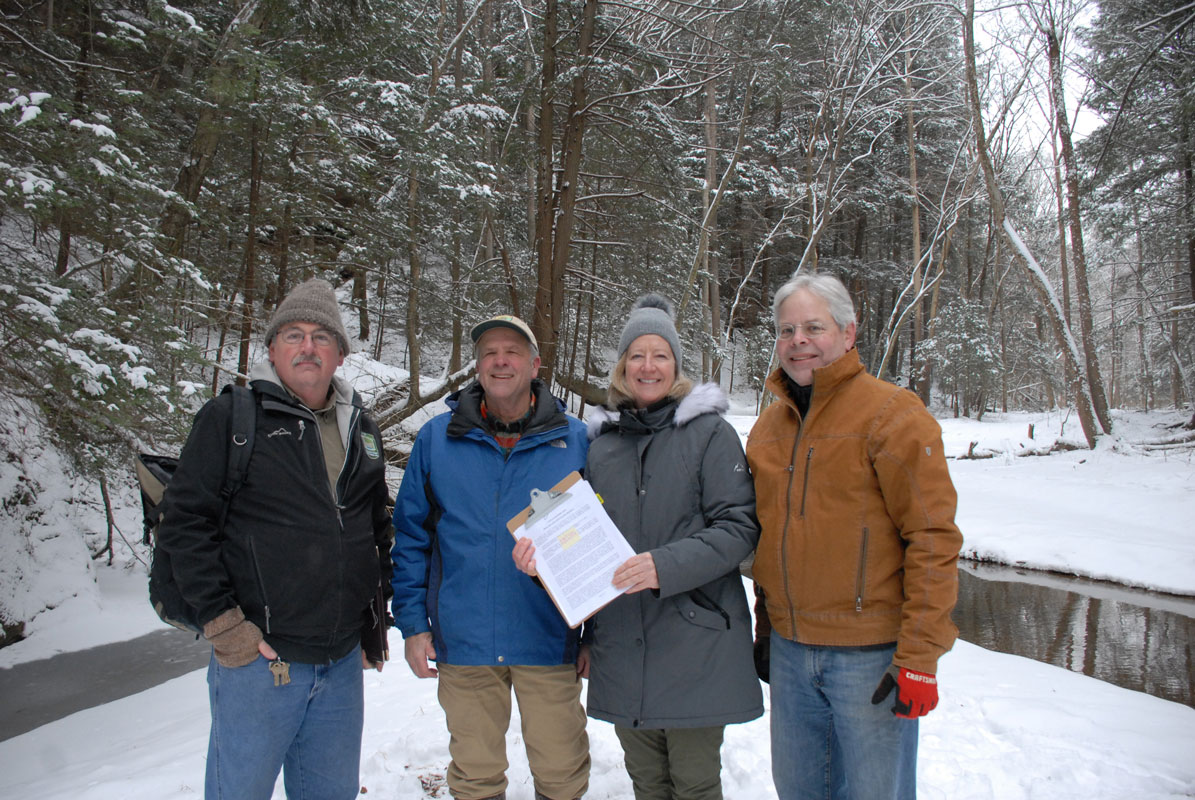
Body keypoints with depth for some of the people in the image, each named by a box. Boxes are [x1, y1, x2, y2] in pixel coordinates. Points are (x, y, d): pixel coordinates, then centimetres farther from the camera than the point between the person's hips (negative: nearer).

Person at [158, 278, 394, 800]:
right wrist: (221, 621, -13)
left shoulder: (361, 428, 10)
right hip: (258, 657, -5)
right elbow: (185, 522, -8)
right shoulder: (230, 418, -5)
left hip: (343, 660, 5)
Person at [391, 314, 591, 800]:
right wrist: (412, 623, 1)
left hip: (549, 641, -1)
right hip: (463, 641, 1)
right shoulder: (436, 439, 2)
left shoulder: (574, 441, -1)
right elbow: (411, 537, 6)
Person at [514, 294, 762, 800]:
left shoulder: (709, 432, -3)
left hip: (694, 643, -4)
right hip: (621, 645, 4)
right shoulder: (602, 442, 10)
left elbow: (740, 526, -10)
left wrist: (666, 566, -23)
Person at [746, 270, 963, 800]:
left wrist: (920, 656, -17)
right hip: (790, 651, 6)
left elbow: (932, 537, -14)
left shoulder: (891, 413, -10)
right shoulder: (768, 427, 9)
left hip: (871, 655, -6)